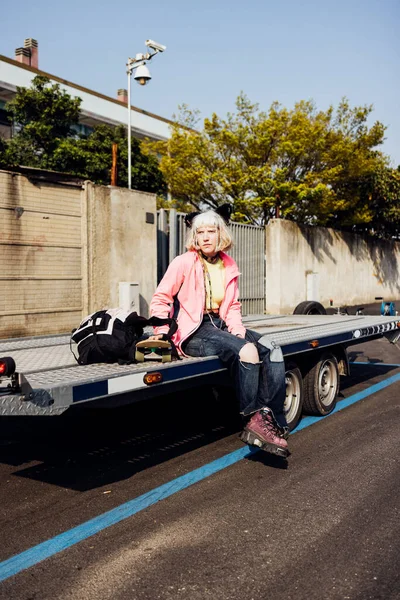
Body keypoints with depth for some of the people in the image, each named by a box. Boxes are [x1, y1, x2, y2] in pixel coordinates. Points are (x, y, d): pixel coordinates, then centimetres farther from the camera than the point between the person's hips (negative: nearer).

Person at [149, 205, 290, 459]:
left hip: (220, 326, 6)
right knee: (246, 351, -31)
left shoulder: (229, 266, 12)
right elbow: (161, 299, -1)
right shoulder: (184, 262, -4)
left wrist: (237, 329, -1)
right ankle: (254, 420, -20)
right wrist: (162, 330, -14)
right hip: (193, 331, -6)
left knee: (273, 350, -15)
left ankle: (273, 423, -17)